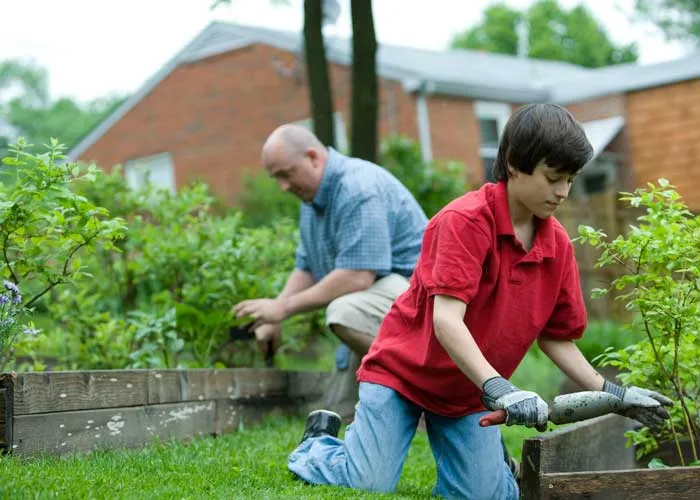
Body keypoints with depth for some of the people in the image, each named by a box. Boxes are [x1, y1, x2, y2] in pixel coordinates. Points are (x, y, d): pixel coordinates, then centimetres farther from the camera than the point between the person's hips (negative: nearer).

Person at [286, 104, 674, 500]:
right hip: (402, 371, -5)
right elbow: (446, 320, -32)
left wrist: (612, 394, -4)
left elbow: (556, 337, 5)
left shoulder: (559, 245, -4)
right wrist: (499, 390, -41)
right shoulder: (464, 220, -23)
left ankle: (491, 452, 26)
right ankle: (319, 443, 19)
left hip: (470, 392, 5)